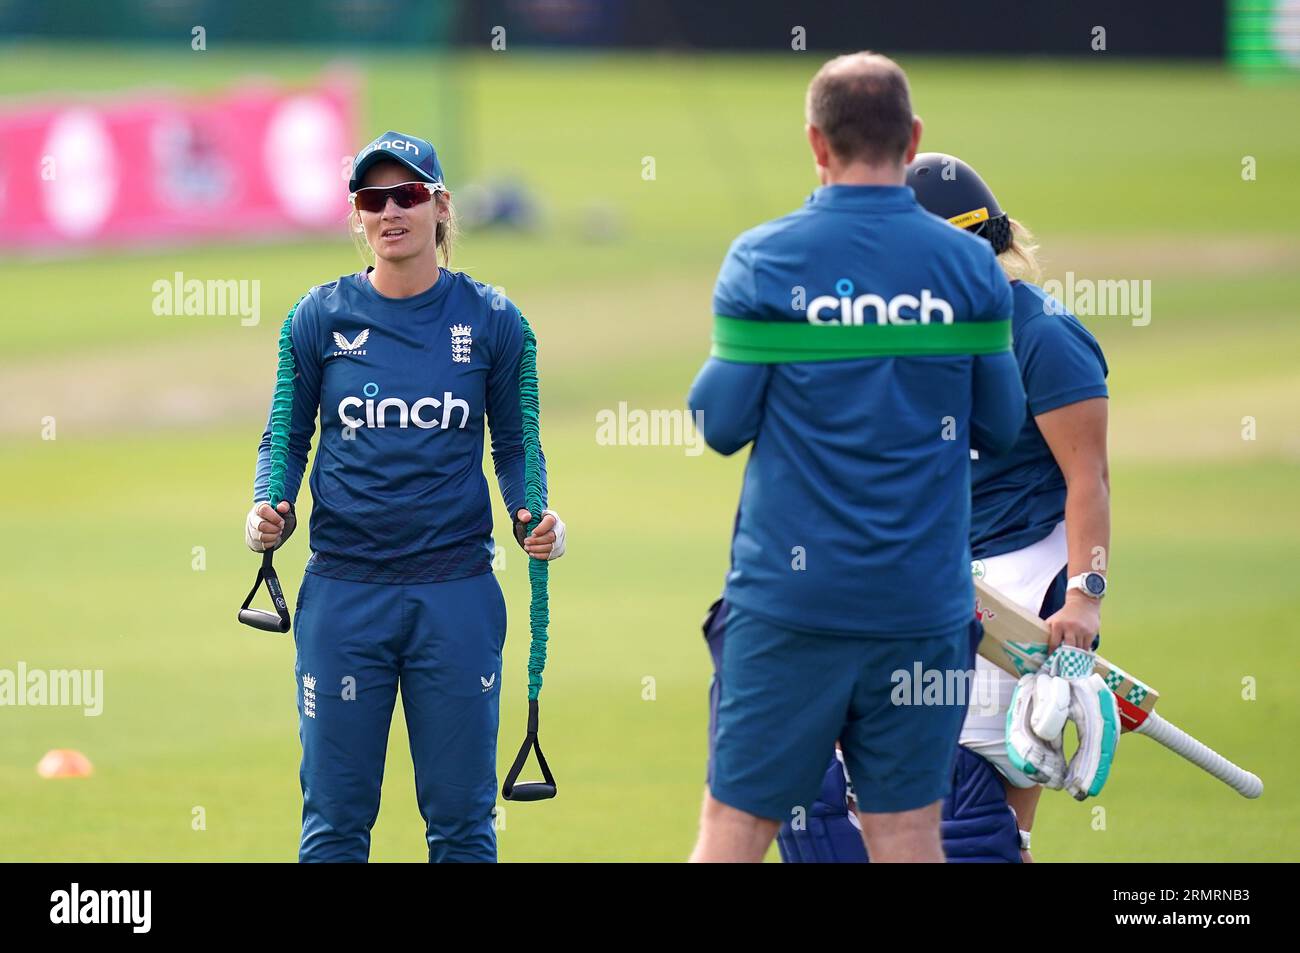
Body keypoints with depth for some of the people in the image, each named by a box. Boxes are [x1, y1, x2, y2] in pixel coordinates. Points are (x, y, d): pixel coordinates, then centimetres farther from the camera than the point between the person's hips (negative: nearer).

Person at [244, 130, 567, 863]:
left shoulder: (490, 320, 2)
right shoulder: (321, 318, 2)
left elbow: (513, 443, 11)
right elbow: (286, 438, 10)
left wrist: (535, 517, -7)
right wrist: (269, 511, -8)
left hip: (457, 590, 0)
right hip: (344, 592, 0)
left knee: (462, 819, 5)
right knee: (336, 817, 3)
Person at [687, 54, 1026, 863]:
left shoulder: (762, 261, -5)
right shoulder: (969, 266, 0)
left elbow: (722, 424, -4)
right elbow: (999, 427, 6)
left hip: (791, 596, -2)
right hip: (925, 601, 2)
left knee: (734, 827, 2)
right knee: (907, 834, 6)